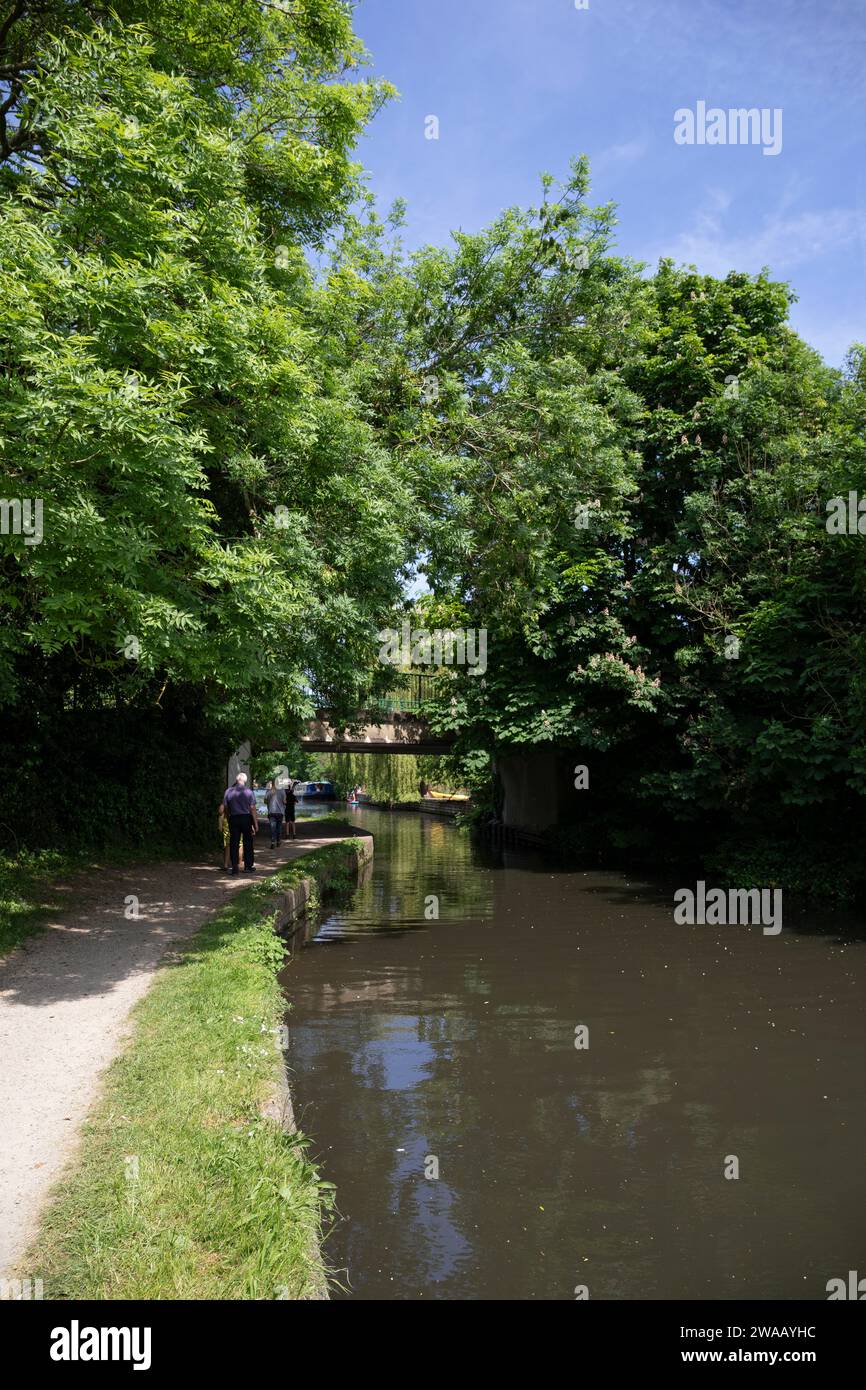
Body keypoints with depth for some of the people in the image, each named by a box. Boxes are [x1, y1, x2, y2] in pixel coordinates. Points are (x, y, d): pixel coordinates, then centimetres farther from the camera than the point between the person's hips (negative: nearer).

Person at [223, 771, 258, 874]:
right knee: (247, 843, 8)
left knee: (234, 843, 6)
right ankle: (248, 866, 12)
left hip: (233, 819, 2)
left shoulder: (228, 791, 0)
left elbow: (225, 807, 0)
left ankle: (234, 867, 6)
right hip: (246, 818, -1)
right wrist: (255, 824, -3)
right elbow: (252, 809, -7)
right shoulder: (248, 791, -5)